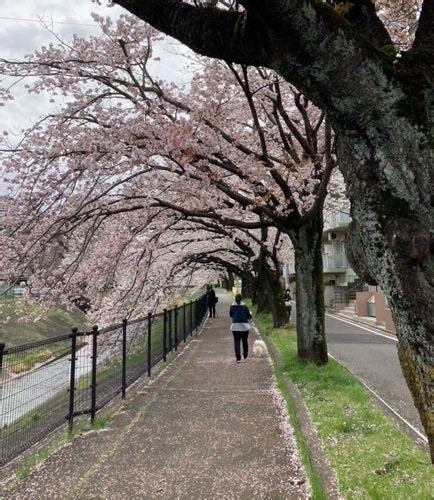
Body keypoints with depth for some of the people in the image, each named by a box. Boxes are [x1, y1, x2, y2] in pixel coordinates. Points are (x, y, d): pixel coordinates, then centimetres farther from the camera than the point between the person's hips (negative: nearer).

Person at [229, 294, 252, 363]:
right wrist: (250, 315, 18)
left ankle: (238, 358, -7)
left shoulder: (232, 306, -3)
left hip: (235, 326, 0)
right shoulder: (244, 306, -9)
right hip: (244, 326, 0)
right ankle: (245, 355, 30)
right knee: (245, 341, 17)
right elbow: (249, 316, -4)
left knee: (236, 342, 2)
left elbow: (230, 315, 11)